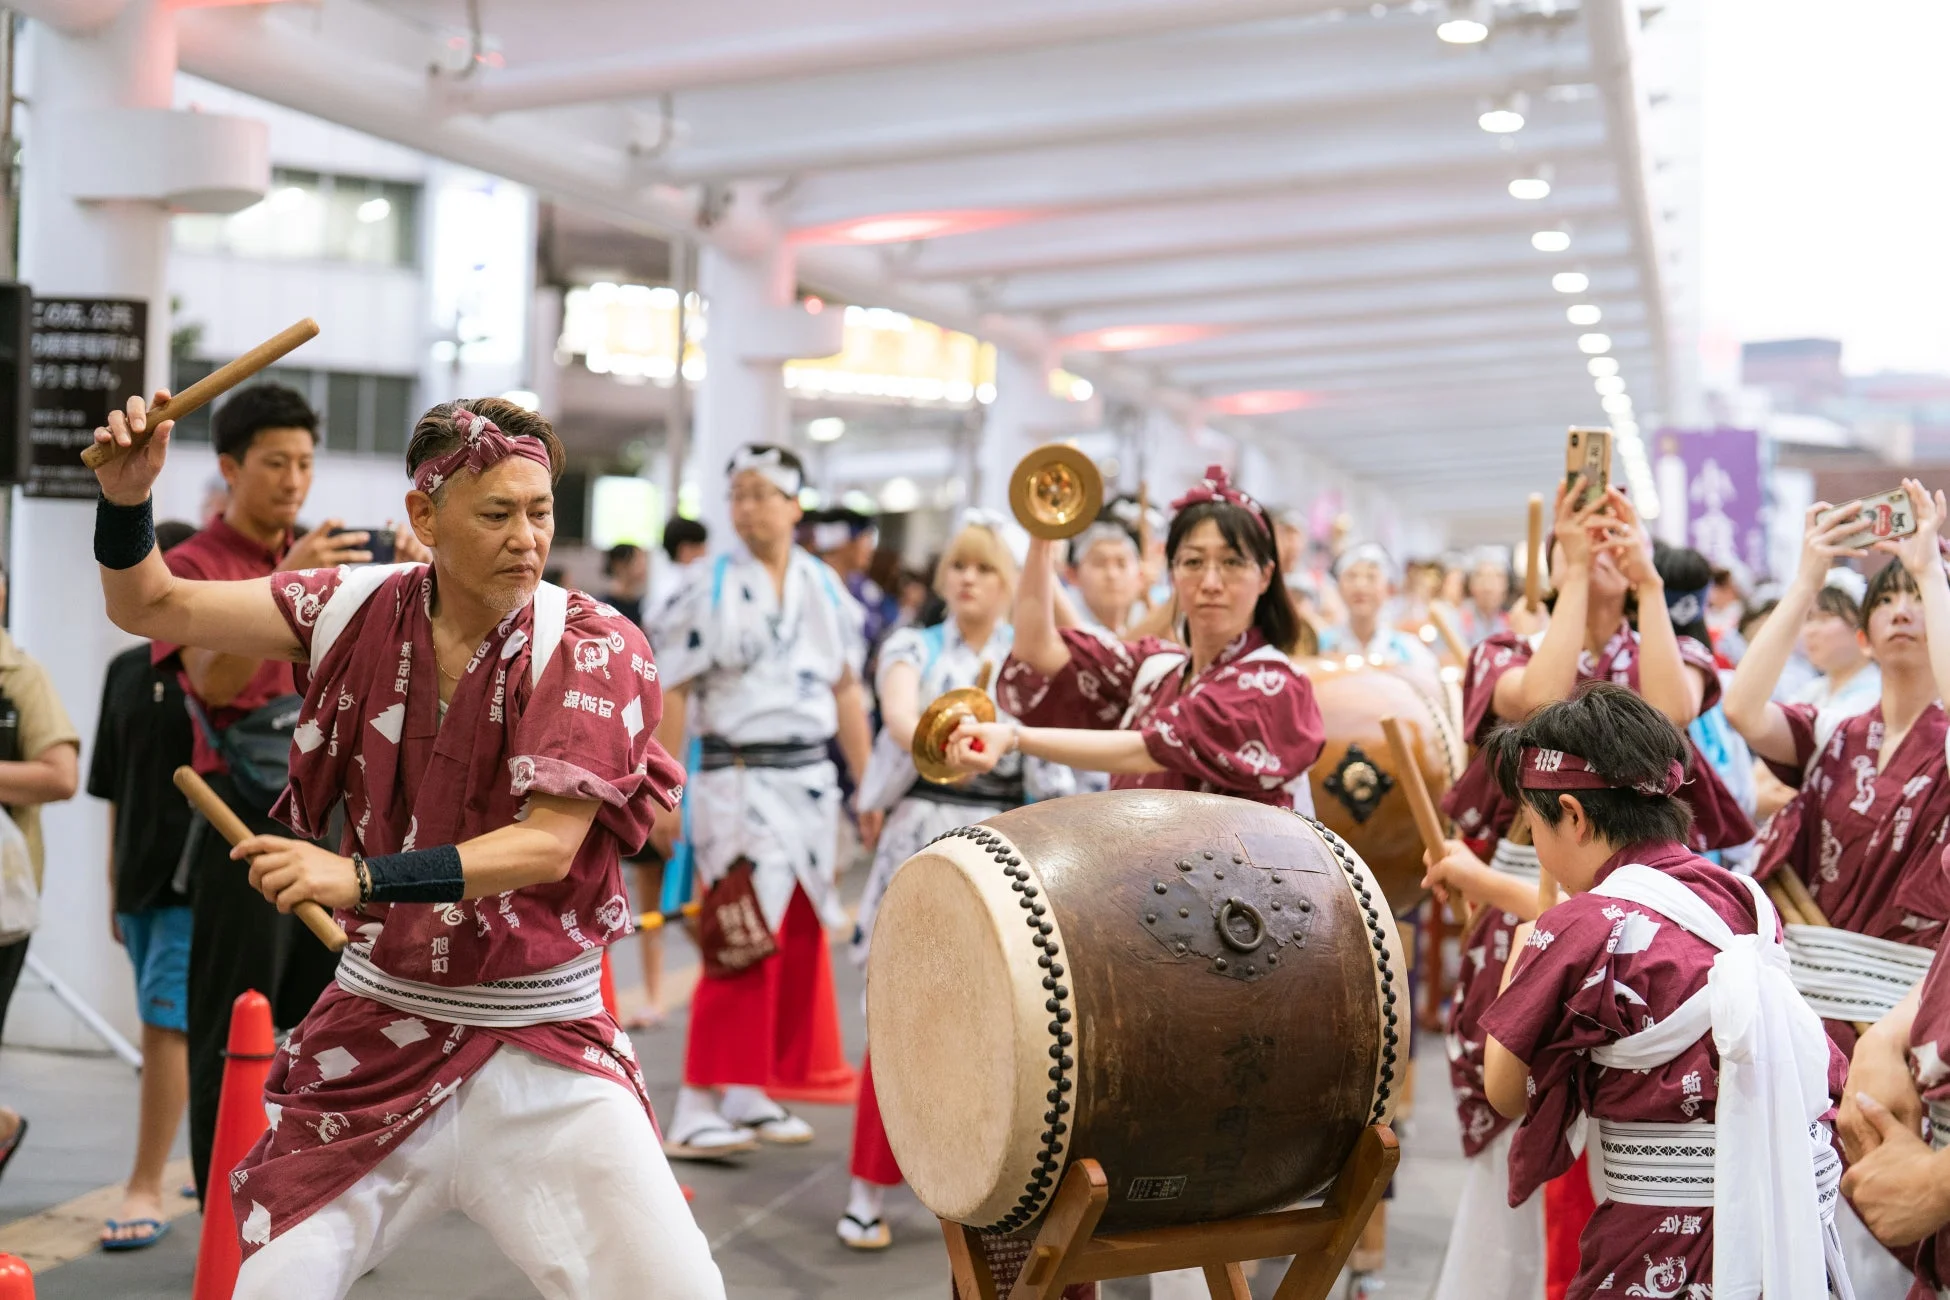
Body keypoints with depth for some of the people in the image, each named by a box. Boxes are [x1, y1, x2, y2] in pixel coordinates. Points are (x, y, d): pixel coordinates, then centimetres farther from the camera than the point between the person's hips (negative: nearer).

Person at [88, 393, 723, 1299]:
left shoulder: (595, 647, -12)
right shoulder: (363, 608, -3)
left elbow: (548, 847, -22)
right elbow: (149, 607, 2)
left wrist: (361, 878, -33)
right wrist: (127, 499, -19)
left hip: (543, 1043, -2)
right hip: (377, 1021, 2)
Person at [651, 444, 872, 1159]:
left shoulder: (826, 588, 9)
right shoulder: (710, 588, -4)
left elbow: (847, 692, 14)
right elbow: (672, 694, -6)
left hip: (810, 780, 5)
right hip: (737, 780, -5)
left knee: (799, 941, 8)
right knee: (742, 944, -11)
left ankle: (756, 1093, 20)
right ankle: (697, 1108, -6)